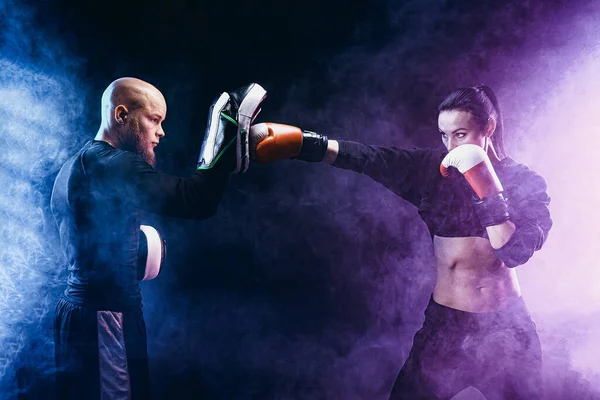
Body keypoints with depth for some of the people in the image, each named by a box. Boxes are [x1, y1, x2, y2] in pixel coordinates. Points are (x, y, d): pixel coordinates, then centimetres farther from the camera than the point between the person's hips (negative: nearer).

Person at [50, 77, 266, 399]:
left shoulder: (71, 169, 13)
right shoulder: (116, 165, -18)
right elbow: (196, 201, -25)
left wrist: (130, 248, 20)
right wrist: (225, 141, -16)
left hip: (77, 310, 10)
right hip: (106, 318, -10)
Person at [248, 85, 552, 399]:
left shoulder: (526, 183, -4)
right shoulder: (433, 168, -3)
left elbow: (515, 251, -17)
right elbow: (368, 158, -17)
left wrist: (486, 184, -23)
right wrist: (297, 143, -28)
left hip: (504, 330, 0)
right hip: (444, 324, 1)